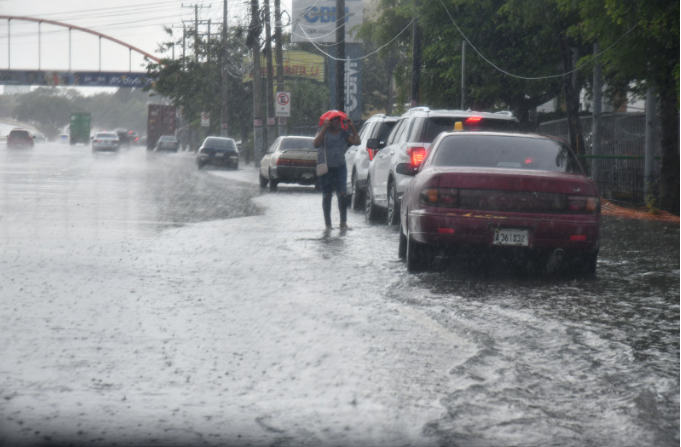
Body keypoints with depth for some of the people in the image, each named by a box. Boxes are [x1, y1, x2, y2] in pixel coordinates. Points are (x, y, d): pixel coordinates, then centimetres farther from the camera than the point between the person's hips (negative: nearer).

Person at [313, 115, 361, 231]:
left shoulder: (344, 133, 5)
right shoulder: (323, 132, -3)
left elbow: (357, 142, -3)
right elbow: (316, 143, -22)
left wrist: (352, 127, -6)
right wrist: (324, 128, -23)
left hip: (340, 167, 1)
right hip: (325, 168, -1)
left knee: (342, 194, -12)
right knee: (327, 196, 5)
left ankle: (343, 222, -10)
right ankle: (327, 223, 14)